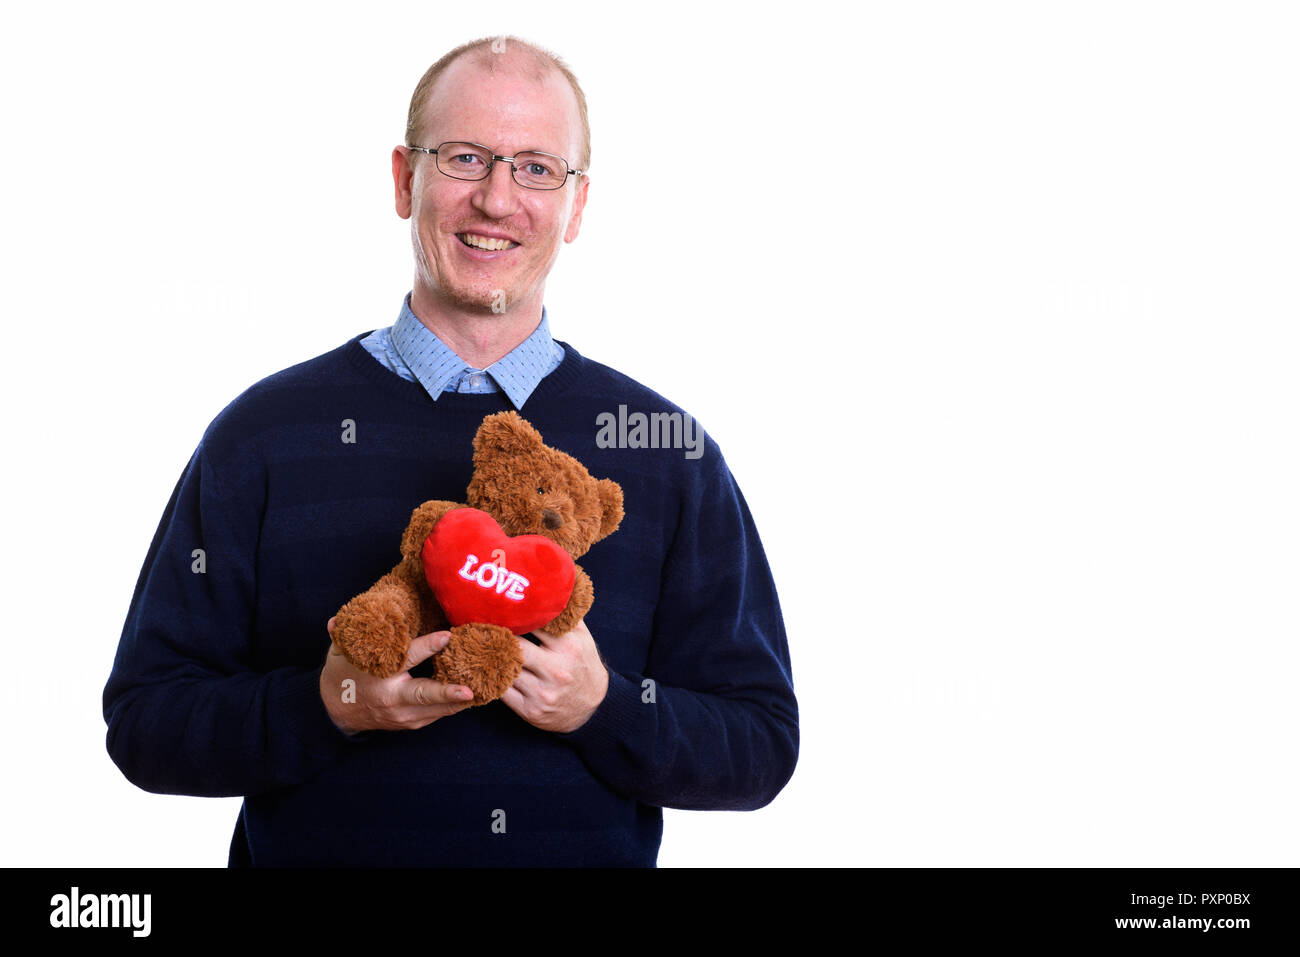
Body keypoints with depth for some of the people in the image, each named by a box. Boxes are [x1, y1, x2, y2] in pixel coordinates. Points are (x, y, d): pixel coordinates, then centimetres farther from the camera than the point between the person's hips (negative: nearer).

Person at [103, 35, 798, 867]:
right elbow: (144, 722, 1)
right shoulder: (266, 433, 3)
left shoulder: (669, 450, 5)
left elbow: (762, 746, 4)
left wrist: (602, 708, -12)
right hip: (317, 855, 0)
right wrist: (327, 706, -14)